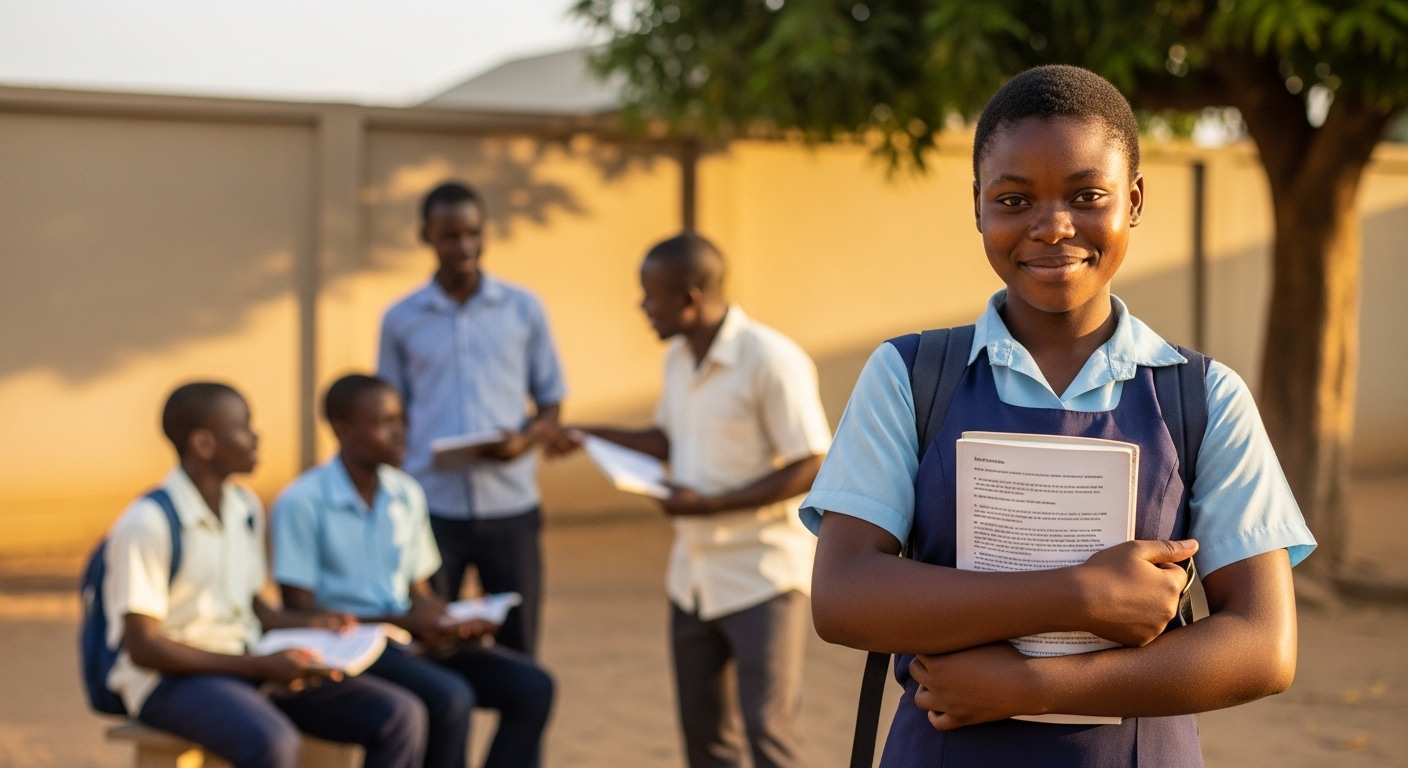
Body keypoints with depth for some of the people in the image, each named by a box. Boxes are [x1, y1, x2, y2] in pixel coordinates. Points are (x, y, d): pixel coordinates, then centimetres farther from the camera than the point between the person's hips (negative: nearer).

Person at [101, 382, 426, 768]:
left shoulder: (246, 509, 10)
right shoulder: (147, 523, -14)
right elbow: (142, 647, -16)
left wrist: (307, 623, 1)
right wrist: (259, 666, -20)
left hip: (249, 666, 8)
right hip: (171, 677, -8)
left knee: (401, 715, -9)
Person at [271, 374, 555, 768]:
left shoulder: (407, 495, 10)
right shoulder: (301, 503, -11)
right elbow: (299, 610, -13)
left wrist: (454, 619, -6)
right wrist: (403, 622, -20)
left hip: (405, 643, 7)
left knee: (531, 686, -11)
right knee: (450, 698, -32)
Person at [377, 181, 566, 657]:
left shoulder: (524, 309, 5)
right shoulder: (401, 320, 6)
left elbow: (551, 404, 10)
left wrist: (525, 440, -12)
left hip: (510, 508, 0)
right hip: (432, 507, 0)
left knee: (518, 651, 3)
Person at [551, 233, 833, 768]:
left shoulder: (771, 360, -18)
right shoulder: (678, 358, 8)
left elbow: (810, 468, -19)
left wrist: (712, 504, -22)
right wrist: (591, 437, 9)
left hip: (763, 575, -8)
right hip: (694, 573, 8)